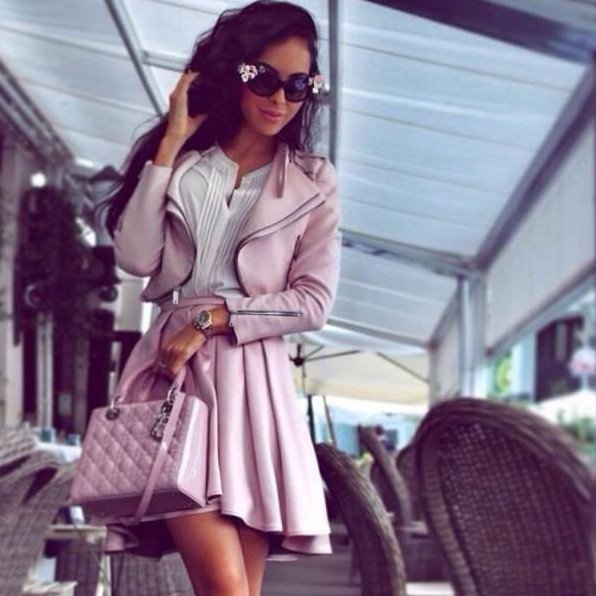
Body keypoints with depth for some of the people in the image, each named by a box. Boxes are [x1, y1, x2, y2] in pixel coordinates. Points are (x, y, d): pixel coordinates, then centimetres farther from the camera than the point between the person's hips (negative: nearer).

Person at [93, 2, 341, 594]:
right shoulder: (181, 165, 13)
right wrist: (171, 143, -1)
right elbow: (136, 258, -2)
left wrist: (212, 319, -8)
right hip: (173, 372, -1)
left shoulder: (313, 182, 11)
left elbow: (313, 301, 3)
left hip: (251, 379, 1)